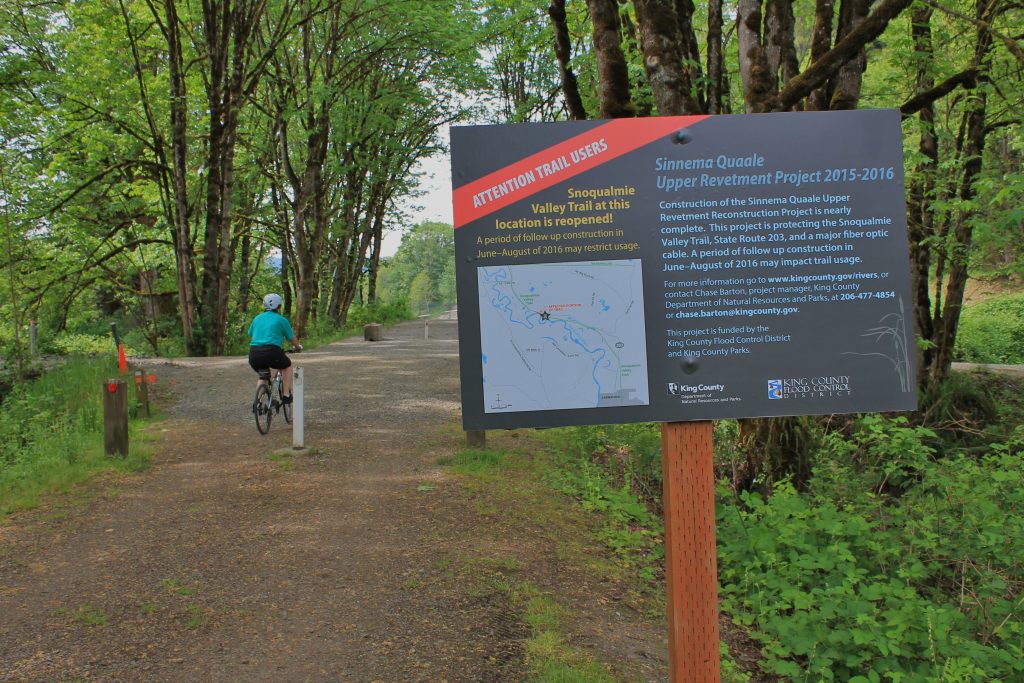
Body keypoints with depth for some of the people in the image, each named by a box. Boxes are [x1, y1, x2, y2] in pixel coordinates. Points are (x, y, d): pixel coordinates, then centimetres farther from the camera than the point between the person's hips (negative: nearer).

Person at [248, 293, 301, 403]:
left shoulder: (257, 318, 20)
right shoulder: (281, 320, 8)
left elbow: (250, 334, 30)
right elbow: (293, 339, 15)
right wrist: (298, 347, 37)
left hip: (254, 354, 4)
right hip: (272, 352, -4)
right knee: (287, 365, 26)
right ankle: (286, 395, 19)